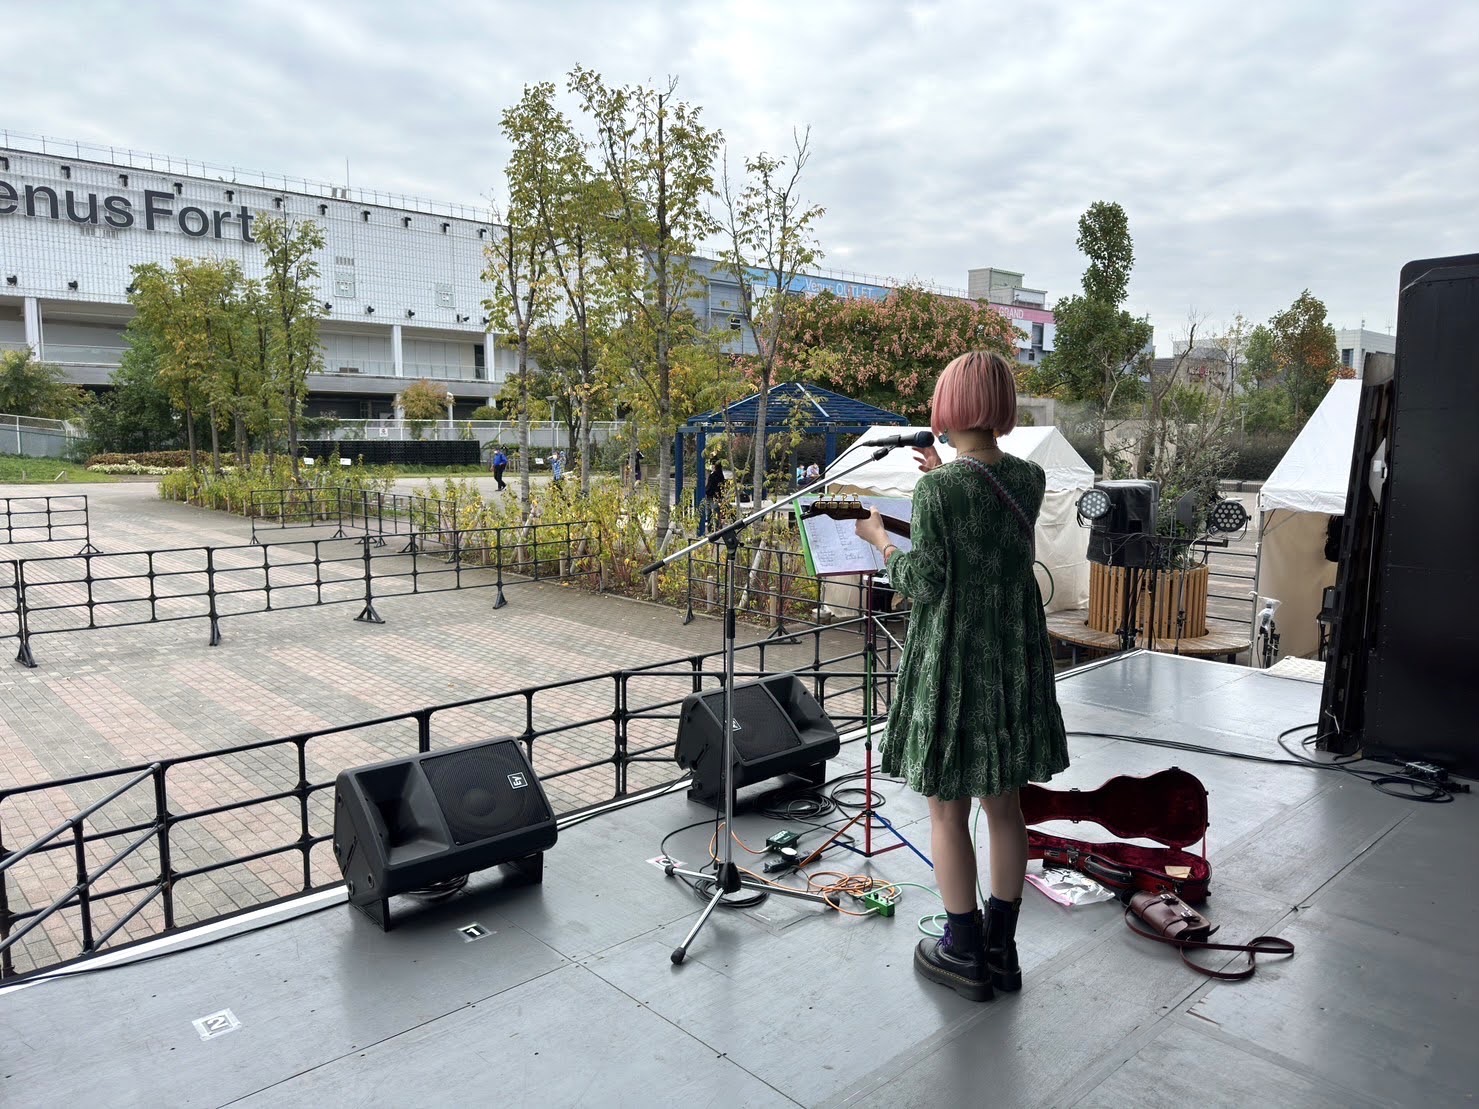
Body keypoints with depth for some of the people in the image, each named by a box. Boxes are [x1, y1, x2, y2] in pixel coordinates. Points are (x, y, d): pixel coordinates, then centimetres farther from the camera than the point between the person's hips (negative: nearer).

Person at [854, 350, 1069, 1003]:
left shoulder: (936, 490, -19)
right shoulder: (1030, 479, -1)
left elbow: (925, 584, -17)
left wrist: (879, 540, -1)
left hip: (951, 663, -6)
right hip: (1015, 658, 6)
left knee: (947, 811, 10)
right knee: (1004, 805, 16)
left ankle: (965, 954, 22)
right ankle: (1002, 949, 30)